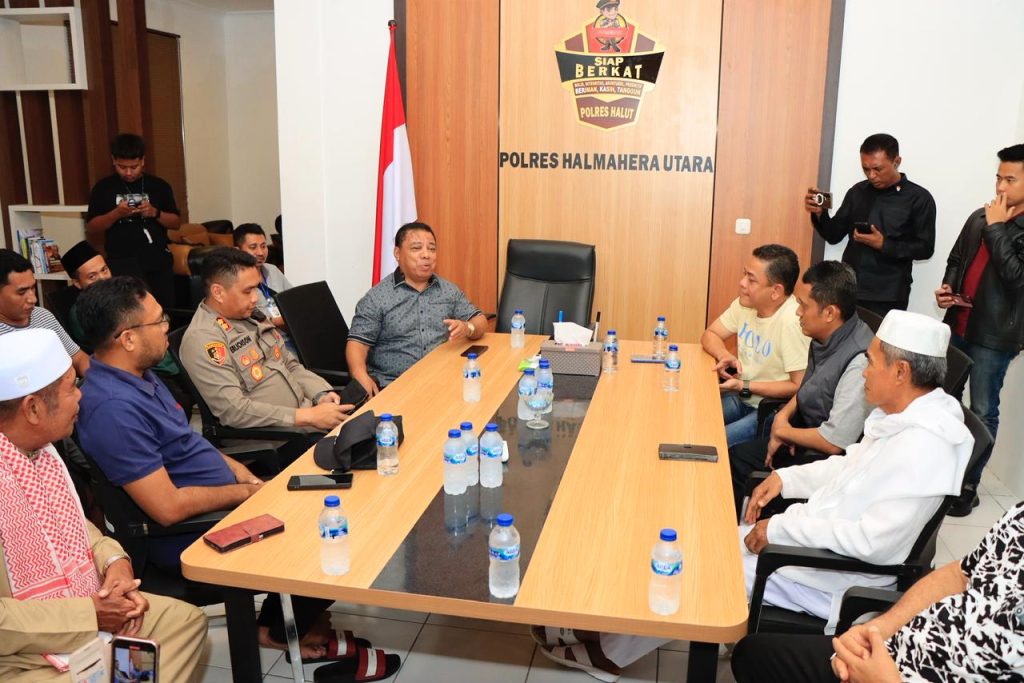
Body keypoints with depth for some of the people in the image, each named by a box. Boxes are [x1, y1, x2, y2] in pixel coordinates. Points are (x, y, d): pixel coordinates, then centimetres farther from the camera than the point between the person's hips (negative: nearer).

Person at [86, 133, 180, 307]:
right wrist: (116, 214, -13)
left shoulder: (159, 185, 7)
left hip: (158, 263, 1)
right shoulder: (103, 188, 5)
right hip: (121, 264, -1)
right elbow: (91, 229, 3)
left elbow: (176, 222, 9)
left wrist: (155, 213, -10)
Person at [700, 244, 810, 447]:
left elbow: (800, 387, -23)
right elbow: (710, 335, 11)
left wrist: (745, 387, -21)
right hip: (740, 397, 7)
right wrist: (724, 355, -11)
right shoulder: (746, 303, -1)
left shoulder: (793, 322, -25)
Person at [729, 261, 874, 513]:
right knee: (734, 458, 8)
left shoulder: (860, 361, -30)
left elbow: (836, 441, -29)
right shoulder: (825, 337, -2)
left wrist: (783, 431, -12)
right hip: (806, 436, 9)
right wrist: (783, 416, -2)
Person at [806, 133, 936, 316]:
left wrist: (884, 245, -16)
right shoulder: (857, 191, 7)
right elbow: (834, 236, 9)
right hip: (848, 291, 3)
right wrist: (820, 213, -9)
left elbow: (925, 248, -5)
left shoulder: (919, 198, -3)